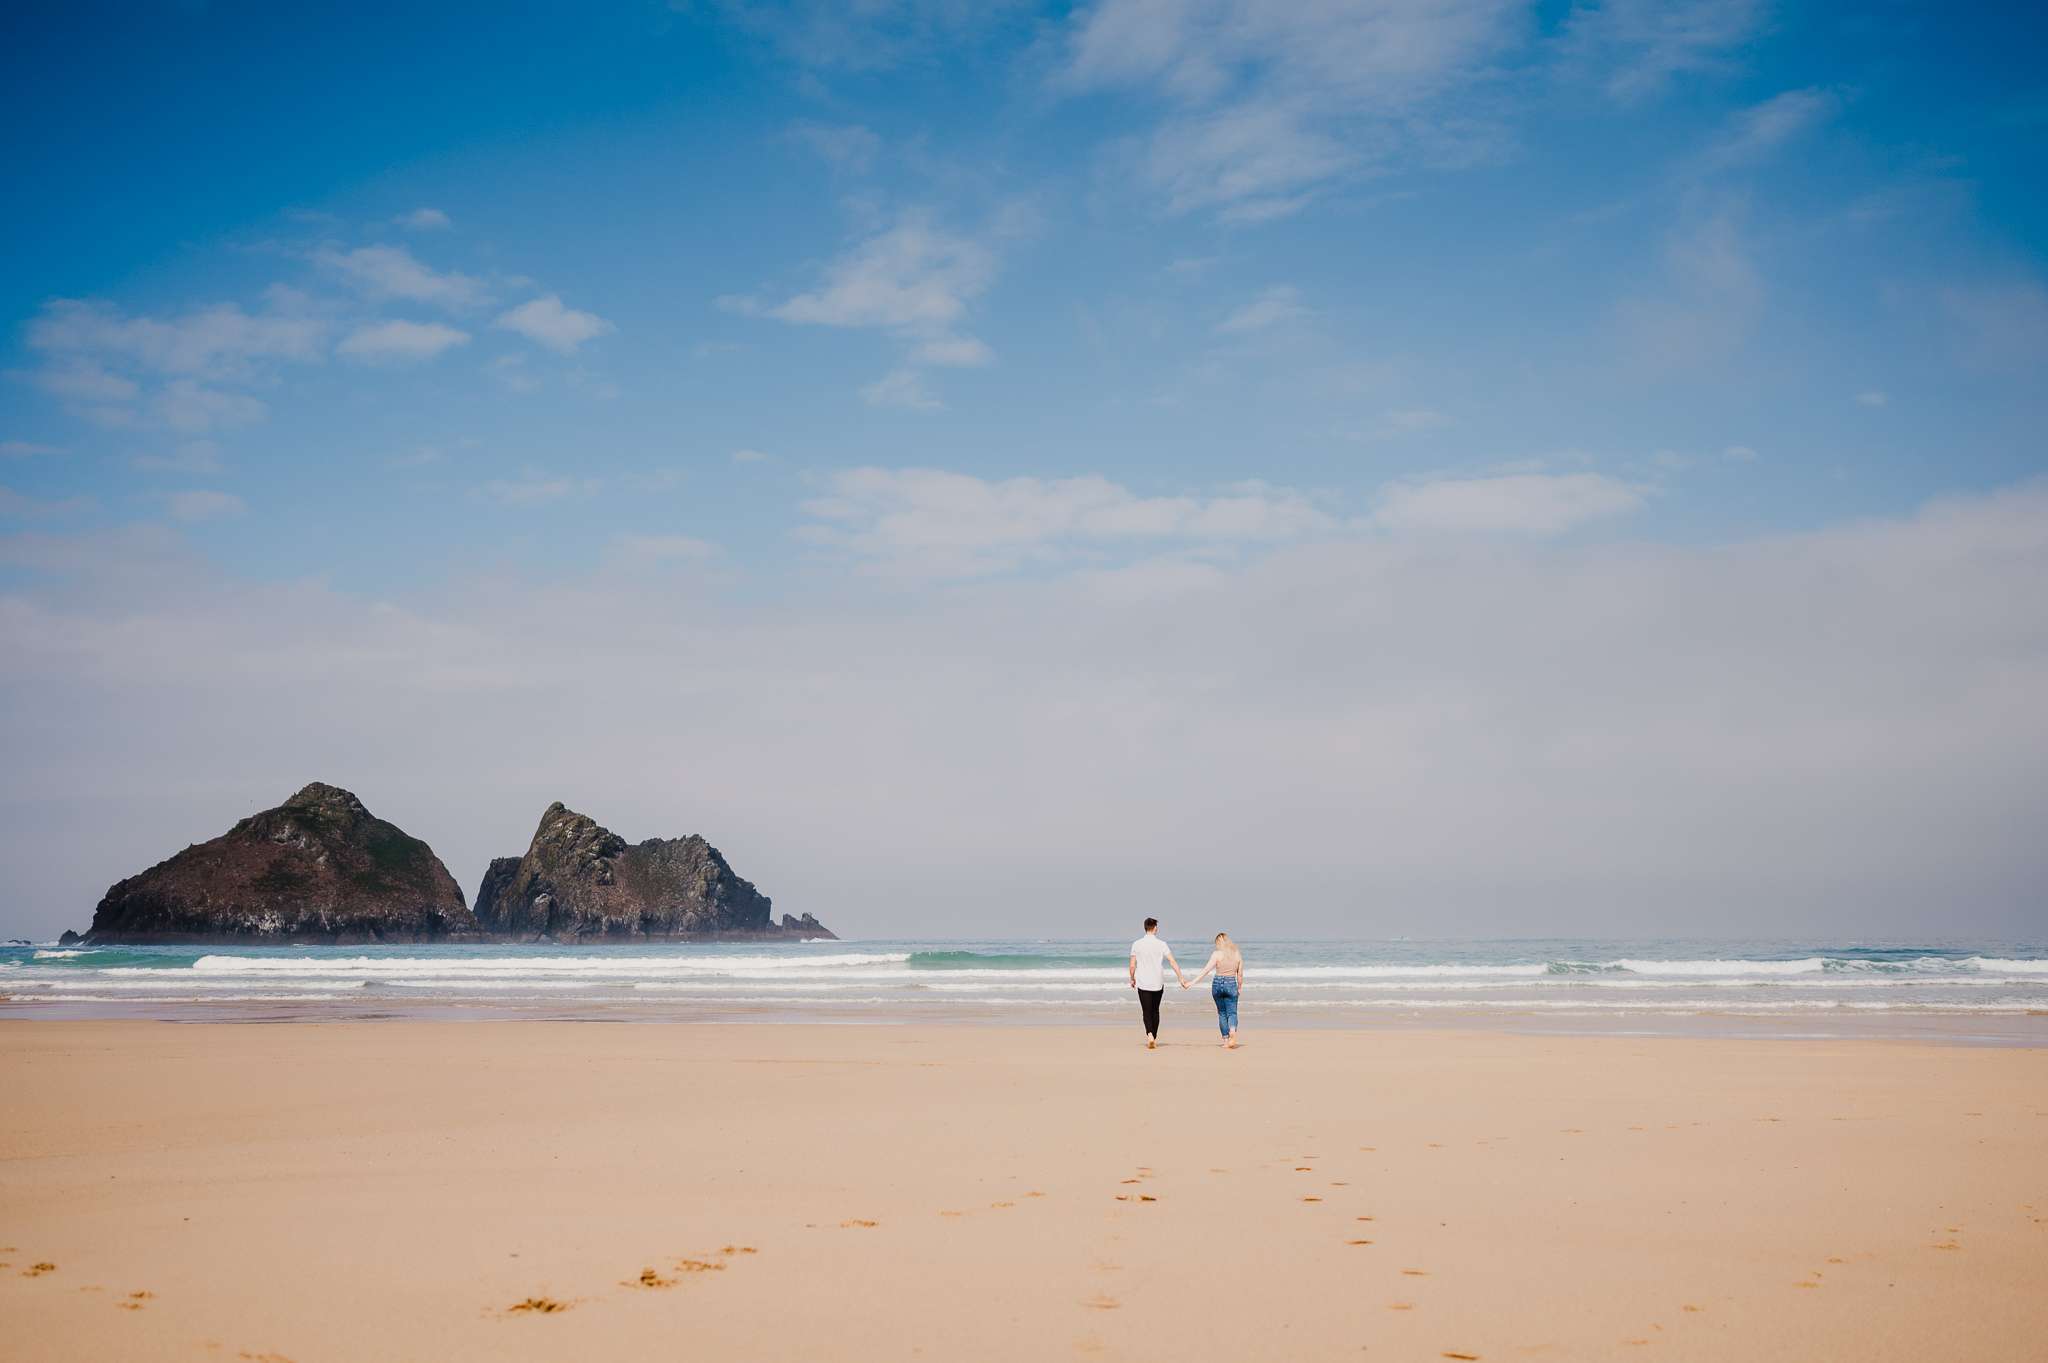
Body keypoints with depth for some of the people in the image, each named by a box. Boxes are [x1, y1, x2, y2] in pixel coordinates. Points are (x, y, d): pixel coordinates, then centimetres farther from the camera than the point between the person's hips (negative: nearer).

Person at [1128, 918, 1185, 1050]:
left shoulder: (1137, 944, -2)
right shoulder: (1161, 944, -4)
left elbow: (1132, 965, -1)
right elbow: (1172, 962, -8)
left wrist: (1132, 979, 15)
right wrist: (1181, 978, -4)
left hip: (1143, 984, -1)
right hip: (1158, 984, 1)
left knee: (1146, 1012, -1)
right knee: (1155, 1011, 17)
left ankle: (1150, 1035, -25)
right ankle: (1154, 1039, 22)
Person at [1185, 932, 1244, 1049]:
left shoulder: (1216, 954, -6)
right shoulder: (1237, 954, 1)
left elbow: (1206, 970, -11)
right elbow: (1240, 973, 4)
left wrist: (1192, 982, -10)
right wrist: (1240, 987, 18)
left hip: (1218, 983, 0)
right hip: (1231, 984, 1)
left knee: (1222, 1013, 12)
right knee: (1232, 1012, 3)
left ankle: (1226, 1040, 13)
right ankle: (1232, 1033, -26)